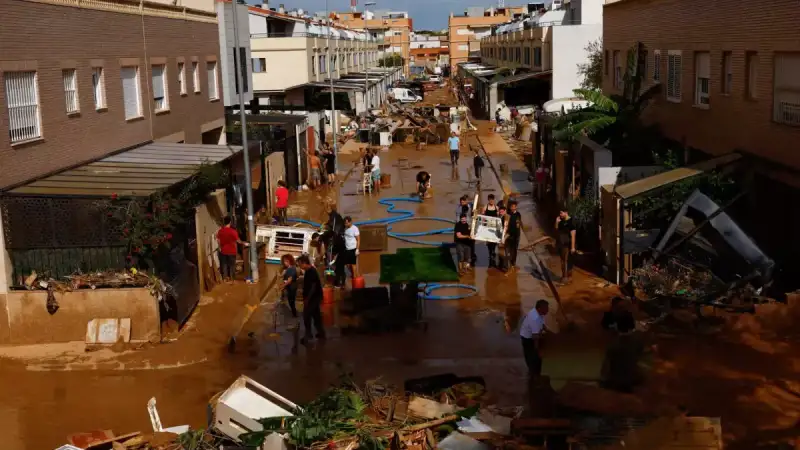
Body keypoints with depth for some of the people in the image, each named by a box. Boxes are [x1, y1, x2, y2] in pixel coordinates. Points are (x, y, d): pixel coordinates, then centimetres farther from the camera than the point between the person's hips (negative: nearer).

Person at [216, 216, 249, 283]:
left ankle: (225, 278, 21)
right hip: (232, 251, -4)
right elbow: (238, 240, -13)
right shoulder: (233, 231, -18)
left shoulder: (220, 231, -5)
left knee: (224, 264, 15)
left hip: (223, 251, 4)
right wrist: (244, 243, 5)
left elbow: (218, 240, 4)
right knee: (232, 265, 8)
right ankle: (231, 279, 13)